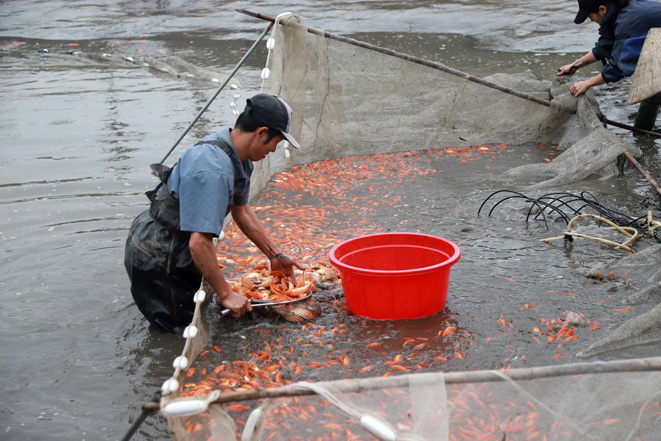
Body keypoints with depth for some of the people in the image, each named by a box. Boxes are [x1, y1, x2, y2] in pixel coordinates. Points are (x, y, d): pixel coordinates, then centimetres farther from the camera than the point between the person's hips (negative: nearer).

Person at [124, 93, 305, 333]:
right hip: (155, 258, -10)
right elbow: (199, 243, -36)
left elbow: (241, 209, 13)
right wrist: (225, 294, -26)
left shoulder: (238, 156, -1)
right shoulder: (213, 172, -34)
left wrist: (275, 255, 14)